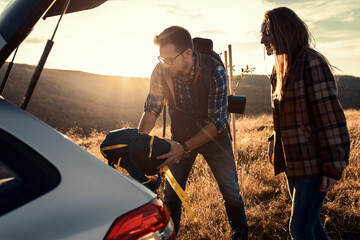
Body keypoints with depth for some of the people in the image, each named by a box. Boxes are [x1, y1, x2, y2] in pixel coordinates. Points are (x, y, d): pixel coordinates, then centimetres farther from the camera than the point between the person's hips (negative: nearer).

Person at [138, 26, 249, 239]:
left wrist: (185, 148, -38)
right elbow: (152, 109, -9)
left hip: (213, 136, -2)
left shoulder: (214, 72, -29)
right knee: (171, 193, 4)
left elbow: (218, 121, -28)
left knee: (231, 192, 5)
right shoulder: (161, 72, -20)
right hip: (180, 137, 2)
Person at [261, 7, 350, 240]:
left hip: (313, 163, -8)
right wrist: (276, 148, 14)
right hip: (294, 162, 8)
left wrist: (333, 166, -20)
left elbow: (330, 115, -19)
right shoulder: (283, 68, 12)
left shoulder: (311, 63, -15)